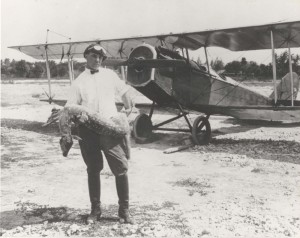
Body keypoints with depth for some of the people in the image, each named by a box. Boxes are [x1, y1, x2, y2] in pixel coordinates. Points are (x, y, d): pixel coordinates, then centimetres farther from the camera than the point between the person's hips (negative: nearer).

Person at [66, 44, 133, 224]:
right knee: (93, 170, 9)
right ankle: (95, 210, 23)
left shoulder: (109, 75, 10)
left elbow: (124, 92, 19)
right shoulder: (79, 82, 6)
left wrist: (129, 111, 12)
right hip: (88, 130, 0)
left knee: (121, 168, -4)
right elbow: (70, 108, 1)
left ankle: (124, 210, 10)